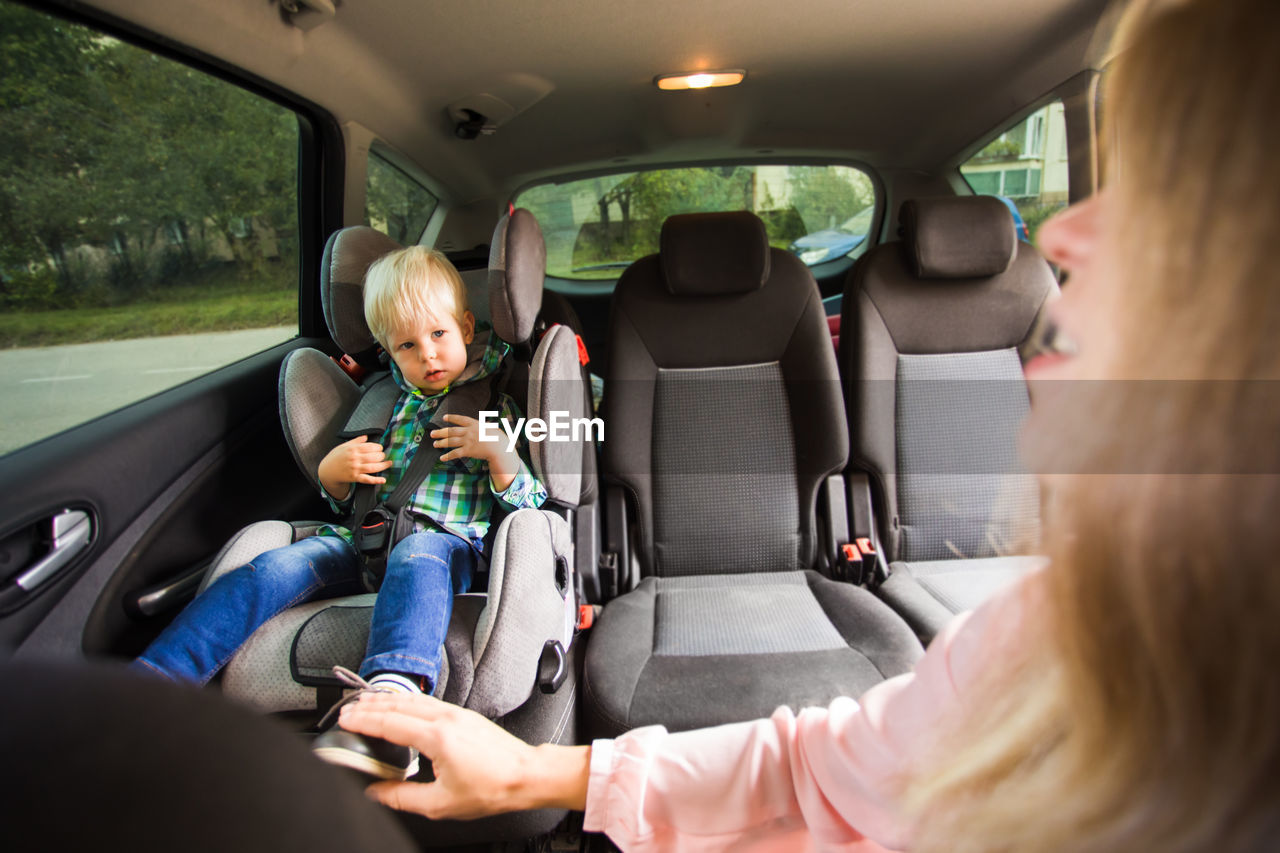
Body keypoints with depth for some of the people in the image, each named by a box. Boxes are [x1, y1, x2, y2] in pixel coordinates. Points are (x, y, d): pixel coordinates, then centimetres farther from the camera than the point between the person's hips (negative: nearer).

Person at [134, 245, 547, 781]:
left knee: (416, 556, -40)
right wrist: (333, 471, 5)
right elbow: (343, 500, 28)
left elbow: (531, 501, 6)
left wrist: (498, 452, -12)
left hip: (449, 540, -5)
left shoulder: (494, 400, 11)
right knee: (280, 566, -23)